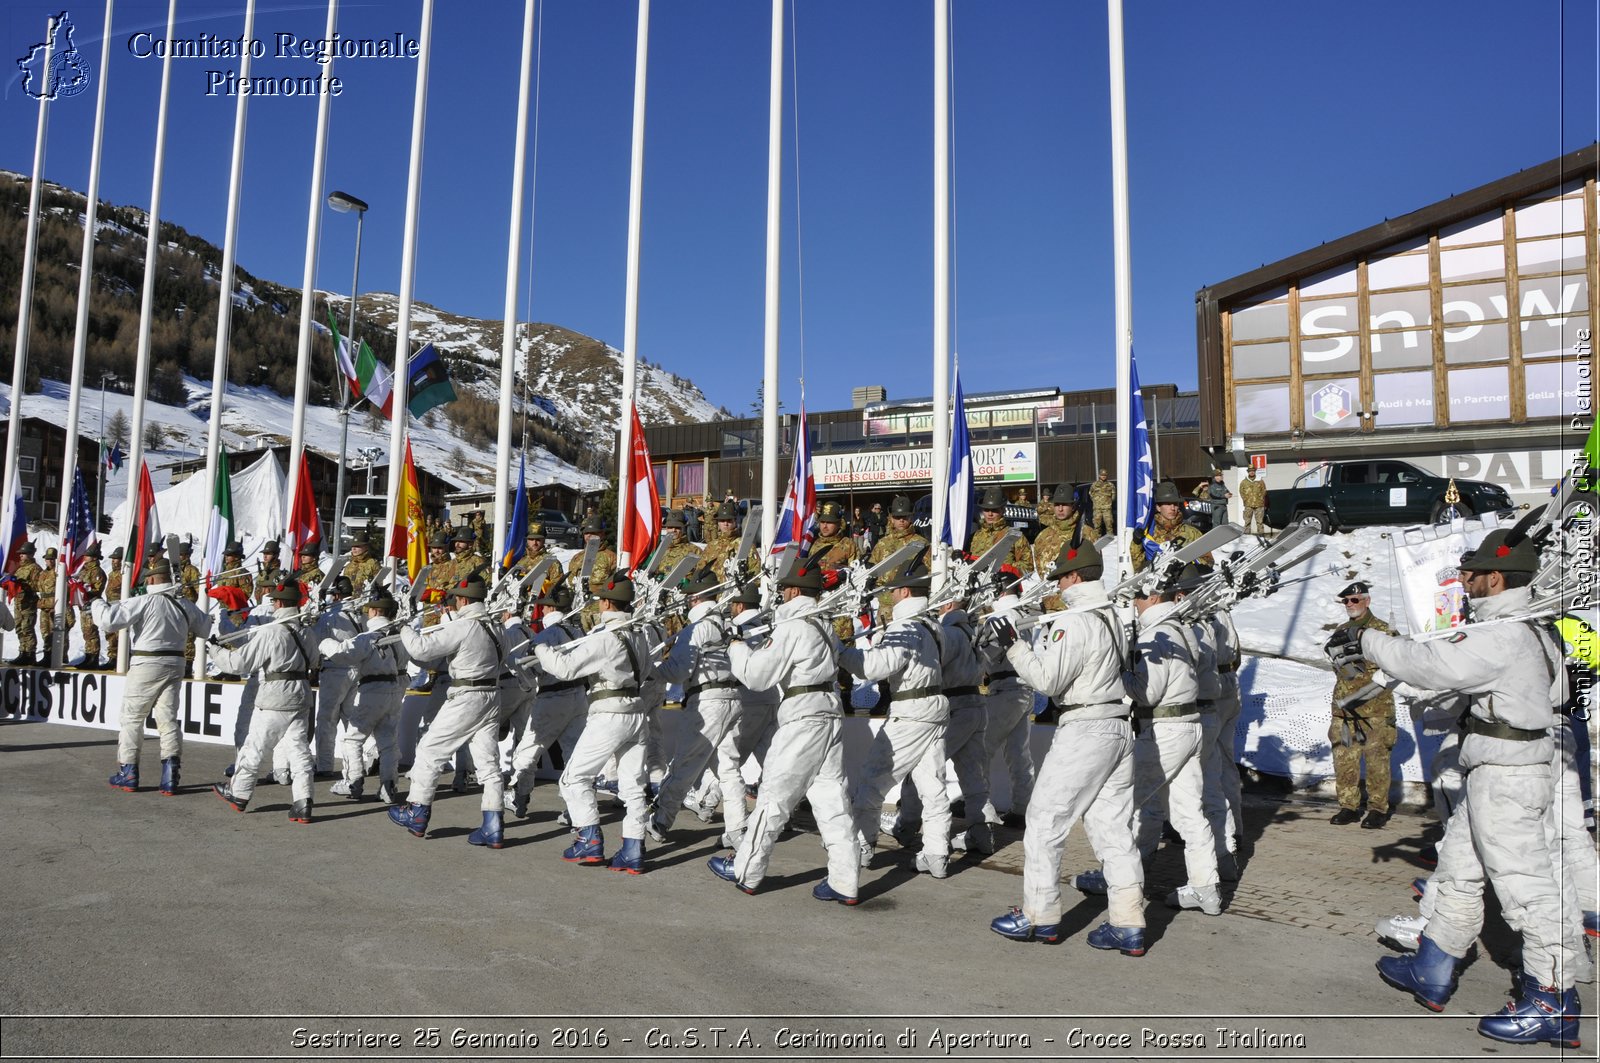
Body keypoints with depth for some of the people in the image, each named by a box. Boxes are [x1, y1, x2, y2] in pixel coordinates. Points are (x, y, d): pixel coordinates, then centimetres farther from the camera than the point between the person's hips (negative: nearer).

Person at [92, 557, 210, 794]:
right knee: (168, 718, 8)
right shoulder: (185, 604, 3)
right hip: (174, 665, 5)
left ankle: (128, 774, 16)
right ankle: (170, 776, 3)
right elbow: (206, 628, 15)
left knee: (132, 718, 10)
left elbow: (108, 621, -17)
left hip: (146, 665, -5)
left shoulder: (143, 602, -14)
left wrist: (97, 604, 1)